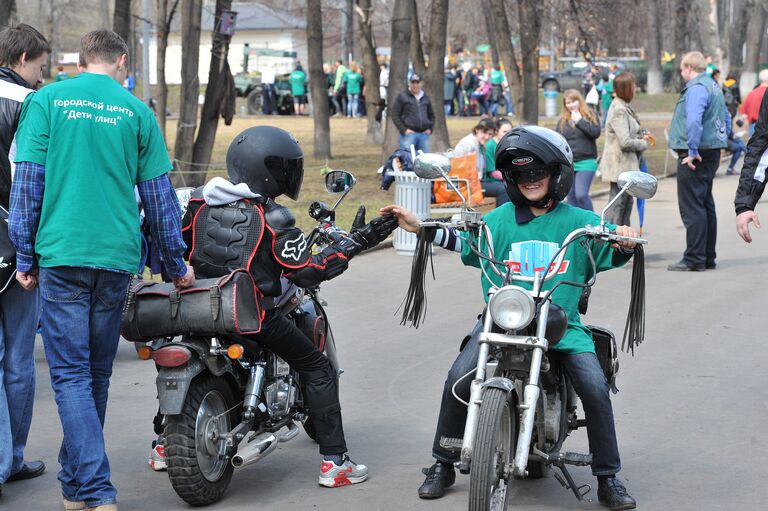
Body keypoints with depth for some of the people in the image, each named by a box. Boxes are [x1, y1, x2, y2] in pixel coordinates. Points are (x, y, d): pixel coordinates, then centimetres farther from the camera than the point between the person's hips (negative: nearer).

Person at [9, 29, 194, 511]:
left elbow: (27, 182, -1)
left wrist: (26, 256, 5)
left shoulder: (46, 100, 2)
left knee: (72, 375, -3)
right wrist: (177, 262, 18)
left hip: (63, 255, -2)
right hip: (118, 257, 2)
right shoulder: (136, 111, 6)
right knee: (97, 375, 14)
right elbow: (159, 194, 8)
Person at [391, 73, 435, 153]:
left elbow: (431, 115, 26)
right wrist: (403, 130, -11)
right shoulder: (402, 96, 2)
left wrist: (430, 128, 9)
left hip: (424, 134, 5)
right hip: (409, 134, -5)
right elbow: (394, 115, -2)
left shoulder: (425, 97, 17)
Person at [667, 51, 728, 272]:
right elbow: (726, 118, 26)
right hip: (711, 153, 10)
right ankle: (707, 257, 21)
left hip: (695, 157, -10)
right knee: (706, 205, 15)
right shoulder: (714, 86, 17)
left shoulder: (696, 88, -15)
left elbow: (693, 121, -29)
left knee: (692, 208, -7)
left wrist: (692, 151, -24)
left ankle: (694, 259, -7)